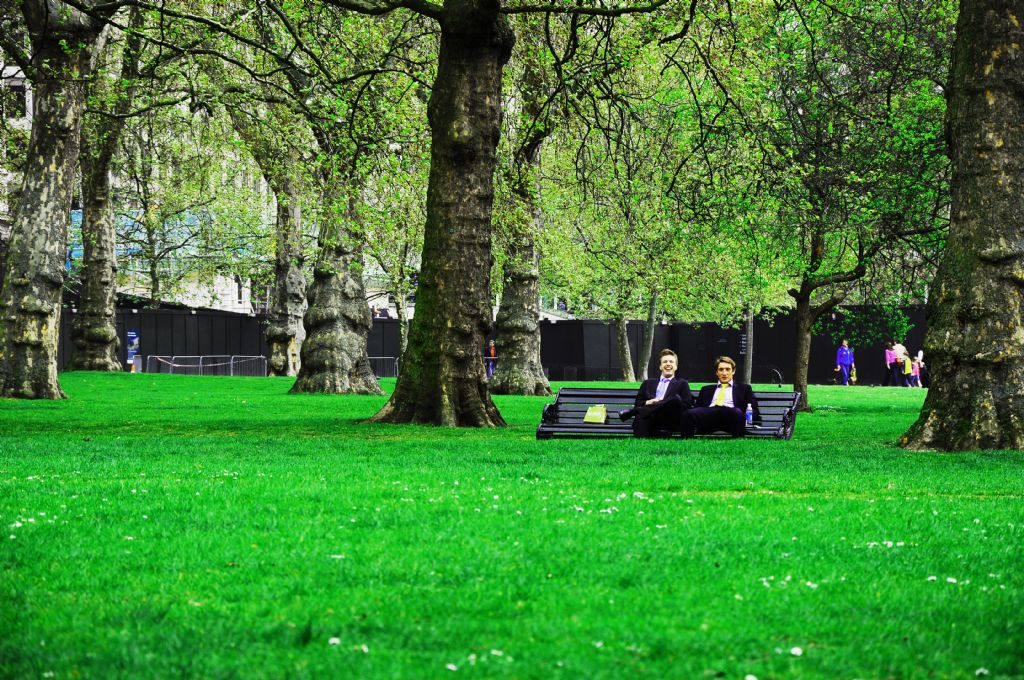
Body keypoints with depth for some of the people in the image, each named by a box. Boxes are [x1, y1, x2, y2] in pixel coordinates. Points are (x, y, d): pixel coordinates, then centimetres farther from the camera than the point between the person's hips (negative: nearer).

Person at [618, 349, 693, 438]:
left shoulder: (682, 384, 25)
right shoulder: (648, 383, 32)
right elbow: (637, 403, 21)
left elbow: (686, 405, 9)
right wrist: (648, 403, -2)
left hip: (670, 421, -1)